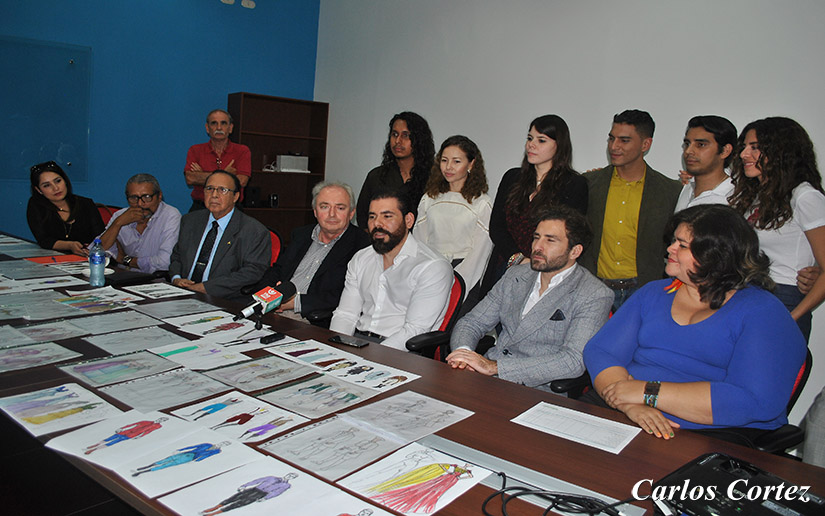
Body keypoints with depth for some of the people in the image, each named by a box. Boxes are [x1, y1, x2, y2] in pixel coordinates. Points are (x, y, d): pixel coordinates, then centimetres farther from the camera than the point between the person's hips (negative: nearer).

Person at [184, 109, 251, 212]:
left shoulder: (242, 151, 7)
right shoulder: (195, 150, 11)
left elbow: (241, 181, -8)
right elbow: (190, 179, -5)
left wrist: (203, 176, -3)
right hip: (200, 209, 0)